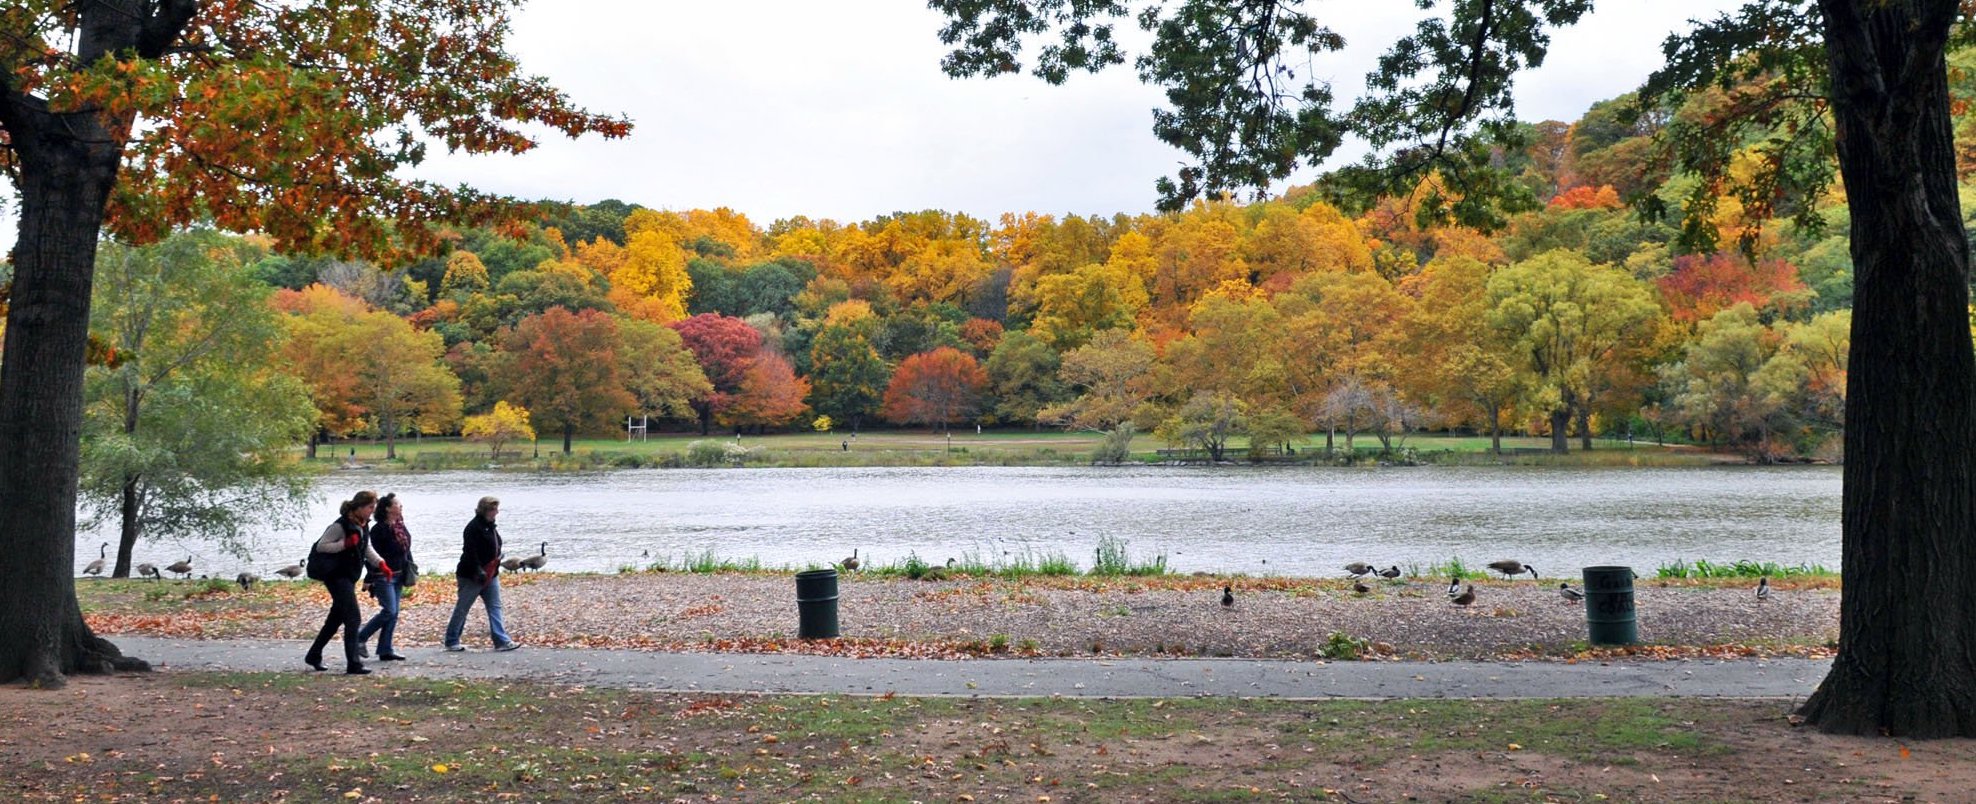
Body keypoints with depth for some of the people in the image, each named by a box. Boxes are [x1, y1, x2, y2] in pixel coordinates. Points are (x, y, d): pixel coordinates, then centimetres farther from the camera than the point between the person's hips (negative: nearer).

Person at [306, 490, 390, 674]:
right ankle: (353, 663, -11)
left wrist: (381, 564, 5)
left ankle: (314, 655, 30)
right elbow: (321, 546, -17)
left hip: (348, 576, 10)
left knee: (337, 617, 17)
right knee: (353, 617, -12)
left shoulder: (362, 525, 8)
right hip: (337, 575, -10)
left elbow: (367, 548, 19)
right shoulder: (341, 525, -18)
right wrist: (345, 543, -27)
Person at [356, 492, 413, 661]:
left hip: (398, 576, 8)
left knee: (393, 613, 7)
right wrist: (370, 580, -18)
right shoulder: (379, 529, -13)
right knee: (389, 611, -11)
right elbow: (373, 555, -16)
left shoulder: (400, 527, 11)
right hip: (383, 576, -8)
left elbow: (406, 551, 17)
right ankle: (360, 638, 5)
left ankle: (385, 650, 11)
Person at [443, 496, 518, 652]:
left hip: (490, 575, 9)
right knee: (462, 609, 3)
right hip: (471, 576, -9)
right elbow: (470, 552, -23)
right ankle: (451, 642, 14)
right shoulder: (474, 527, -17)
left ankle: (502, 641, -1)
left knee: (495, 607, 2)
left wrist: (495, 569, 18)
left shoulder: (490, 526, 11)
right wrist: (478, 571, -28)